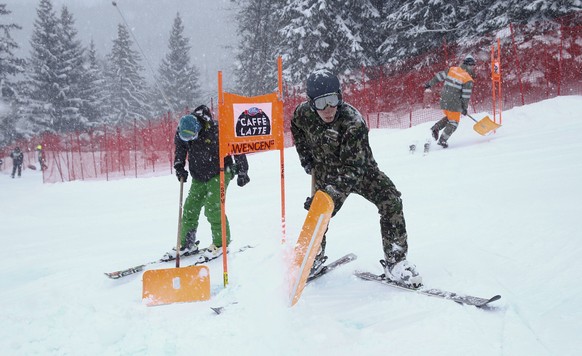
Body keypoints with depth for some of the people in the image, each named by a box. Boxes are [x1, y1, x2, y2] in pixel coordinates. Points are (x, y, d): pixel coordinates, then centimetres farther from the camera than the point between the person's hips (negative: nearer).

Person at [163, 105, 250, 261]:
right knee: (190, 208, 3)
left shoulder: (215, 130, -27)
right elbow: (180, 149, 15)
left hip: (219, 173, -6)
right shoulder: (181, 133, -10)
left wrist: (242, 171, -12)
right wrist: (179, 166, 3)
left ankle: (221, 242, 2)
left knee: (212, 207, -15)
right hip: (199, 177, 6)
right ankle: (187, 244, 15)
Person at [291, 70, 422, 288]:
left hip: (359, 170, -3)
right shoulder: (303, 113, -18)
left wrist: (330, 194, -50)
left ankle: (395, 261, -13)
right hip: (326, 173, 3)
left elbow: (353, 168, -39)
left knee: (390, 201, -23)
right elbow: (296, 128, 10)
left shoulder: (353, 122, -34)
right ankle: (314, 256, 27)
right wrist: (305, 156, 7)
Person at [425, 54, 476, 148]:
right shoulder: (468, 80, -11)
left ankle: (436, 128, 8)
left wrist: (429, 84, 20)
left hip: (444, 100, 6)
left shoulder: (452, 70, 3)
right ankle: (442, 140, 1)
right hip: (454, 103, -6)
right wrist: (465, 108, 2)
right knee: (453, 123, 9)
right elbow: (466, 96, -10)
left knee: (449, 117, 27)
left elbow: (439, 76, 8)